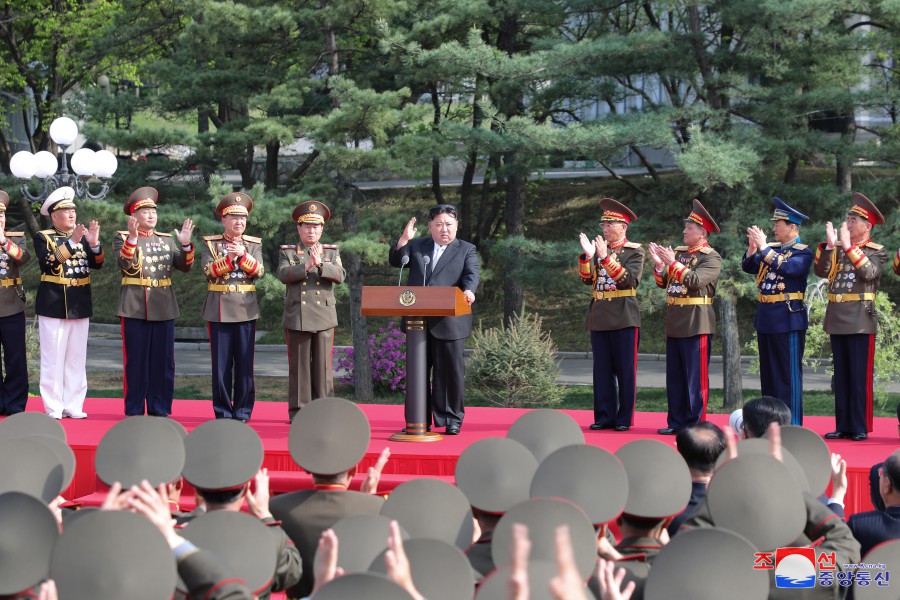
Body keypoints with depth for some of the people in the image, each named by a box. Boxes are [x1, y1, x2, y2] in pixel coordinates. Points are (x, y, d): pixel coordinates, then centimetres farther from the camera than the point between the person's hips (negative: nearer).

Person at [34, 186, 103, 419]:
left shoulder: (83, 237, 11)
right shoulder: (43, 237, -1)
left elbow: (97, 263, -3)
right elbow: (50, 262, -19)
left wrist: (94, 244, -22)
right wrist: (72, 242, -27)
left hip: (79, 306, 5)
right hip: (54, 306, -5)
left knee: (76, 358, 7)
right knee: (53, 358, -3)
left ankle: (74, 405, 12)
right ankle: (53, 408, 1)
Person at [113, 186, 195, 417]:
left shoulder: (167, 239, 15)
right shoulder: (122, 238, 3)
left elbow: (185, 266, 3)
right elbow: (126, 264, -16)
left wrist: (185, 244, -13)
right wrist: (132, 238, -27)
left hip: (164, 308, 4)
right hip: (135, 308, -4)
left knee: (163, 362, 5)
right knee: (136, 361, -1)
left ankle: (159, 409, 12)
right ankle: (134, 411, 5)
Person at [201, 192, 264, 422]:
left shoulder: (254, 244, 8)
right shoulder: (210, 243, 6)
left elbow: (259, 271, -6)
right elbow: (208, 270, -8)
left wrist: (243, 255, -21)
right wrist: (229, 256, -18)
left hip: (246, 310, 1)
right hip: (219, 310, -1)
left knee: (245, 364, 1)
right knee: (221, 364, 1)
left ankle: (242, 411, 9)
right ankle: (223, 411, 8)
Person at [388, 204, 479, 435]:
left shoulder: (466, 250, 6)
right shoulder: (417, 246, 15)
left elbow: (472, 273, -9)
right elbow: (396, 261, 5)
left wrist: (468, 290, -31)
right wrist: (403, 240, -12)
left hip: (449, 323, -3)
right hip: (417, 321, 3)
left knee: (451, 370, 0)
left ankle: (452, 419, 9)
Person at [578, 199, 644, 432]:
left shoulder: (634, 251, -1)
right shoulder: (598, 248, 13)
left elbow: (629, 279, -15)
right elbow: (587, 279, 4)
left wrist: (605, 257, -22)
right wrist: (586, 256, -13)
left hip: (624, 318, -5)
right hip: (599, 318, 5)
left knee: (625, 371, -1)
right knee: (602, 371, 7)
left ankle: (625, 419, 4)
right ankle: (604, 417, 12)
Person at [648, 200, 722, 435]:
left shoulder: (711, 257, -7)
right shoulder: (679, 252, 15)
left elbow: (695, 281, -21)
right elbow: (663, 283, 15)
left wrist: (673, 263, -20)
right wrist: (659, 265, -2)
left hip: (696, 323, -8)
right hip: (675, 322, 8)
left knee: (696, 376, -3)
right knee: (674, 376, 10)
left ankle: (695, 424, 1)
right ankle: (676, 422, 17)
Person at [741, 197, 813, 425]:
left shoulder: (803, 252, -7)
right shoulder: (772, 249, 13)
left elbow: (787, 268, -24)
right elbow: (748, 267, 11)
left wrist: (763, 247, -22)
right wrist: (752, 247, -4)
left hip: (788, 318, -8)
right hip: (765, 317, 8)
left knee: (789, 373, -4)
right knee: (768, 372, 13)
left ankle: (793, 425, 0)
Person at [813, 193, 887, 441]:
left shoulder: (876, 251, -1)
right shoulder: (837, 249, 12)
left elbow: (869, 273, -19)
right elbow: (821, 271, 0)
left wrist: (849, 247, -20)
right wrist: (829, 245, -11)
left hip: (860, 320, -5)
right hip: (837, 319, 5)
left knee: (860, 376, -3)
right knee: (841, 376, 9)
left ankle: (860, 428, 1)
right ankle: (843, 426, 13)